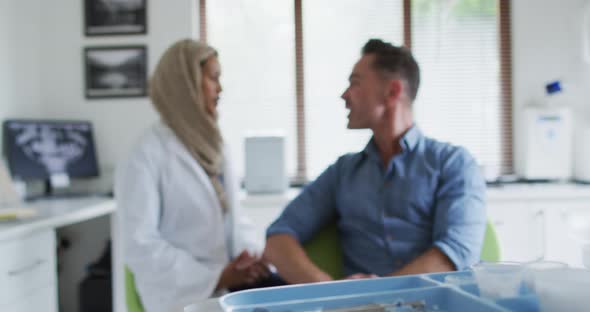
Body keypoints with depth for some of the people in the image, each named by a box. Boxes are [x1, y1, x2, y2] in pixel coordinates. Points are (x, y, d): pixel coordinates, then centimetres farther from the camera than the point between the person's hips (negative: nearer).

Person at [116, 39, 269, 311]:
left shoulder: (214, 146, 15)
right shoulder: (146, 157, -7)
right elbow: (141, 247, -13)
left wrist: (254, 255, -4)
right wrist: (216, 277, -18)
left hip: (231, 282, 7)